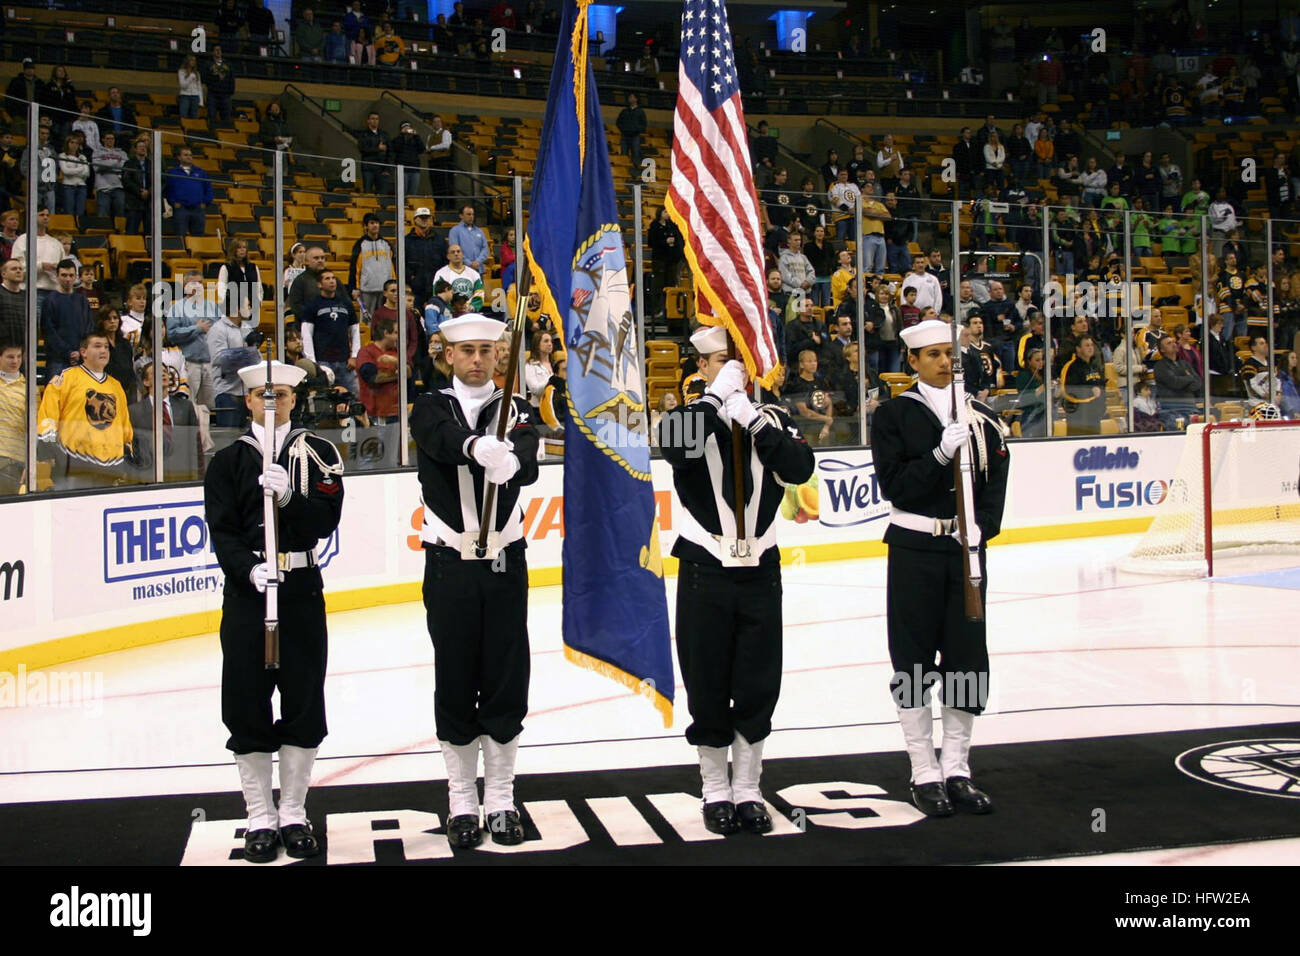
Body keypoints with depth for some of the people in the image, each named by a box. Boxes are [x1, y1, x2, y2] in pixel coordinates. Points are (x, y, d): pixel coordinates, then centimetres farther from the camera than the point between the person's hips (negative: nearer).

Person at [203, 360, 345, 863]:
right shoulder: (229, 460, 5)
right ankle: (260, 818, 14)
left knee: (304, 704, 4)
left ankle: (294, 815, 18)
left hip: (302, 591, 0)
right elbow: (222, 533, -4)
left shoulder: (318, 453, 5)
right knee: (247, 704, 1)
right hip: (247, 590, 0)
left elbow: (326, 521, -5)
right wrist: (252, 568, -22)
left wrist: (289, 496, -22)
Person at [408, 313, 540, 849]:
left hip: (505, 563, 1)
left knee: (507, 682, 3)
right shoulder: (431, 409, 3)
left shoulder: (516, 409, 6)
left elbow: (527, 456, -17)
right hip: (449, 565, -1)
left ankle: (501, 800, 16)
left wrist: (511, 460, -42)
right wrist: (476, 446, -45)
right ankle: (462, 802, 17)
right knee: (454, 684, 5)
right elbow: (443, 440, -22)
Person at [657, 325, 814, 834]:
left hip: (760, 568, 2)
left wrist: (752, 419, -21)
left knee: (758, 687, 6)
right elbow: (677, 451, -26)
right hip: (704, 570, -2)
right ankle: (715, 790, 20)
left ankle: (748, 789, 21)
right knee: (709, 686, 5)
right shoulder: (687, 416, -1)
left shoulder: (773, 418, 5)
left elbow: (800, 469, -14)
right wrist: (718, 394, -24)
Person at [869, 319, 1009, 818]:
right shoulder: (894, 414, -1)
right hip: (913, 548, -3)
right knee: (913, 661, 1)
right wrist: (941, 453, -21)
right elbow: (894, 486, -10)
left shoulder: (980, 418, 9)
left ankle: (957, 771, 18)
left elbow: (995, 483, 7)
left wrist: (979, 528, -9)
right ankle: (925, 775, 11)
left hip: (966, 547, 4)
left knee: (968, 656, 6)